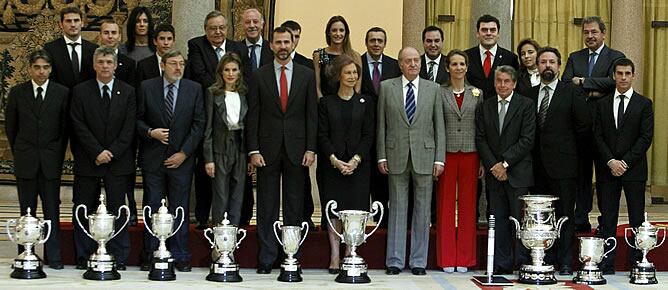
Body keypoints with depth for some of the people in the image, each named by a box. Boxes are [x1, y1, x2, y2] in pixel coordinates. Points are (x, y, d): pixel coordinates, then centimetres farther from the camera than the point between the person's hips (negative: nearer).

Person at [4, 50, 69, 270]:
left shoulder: (62, 93, 1)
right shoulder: (17, 93, 3)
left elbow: (65, 128, 5)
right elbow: (10, 127, 10)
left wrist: (58, 156, 4)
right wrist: (19, 153, 10)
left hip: (51, 161, -1)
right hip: (25, 161, 1)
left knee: (52, 210, 0)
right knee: (27, 211, 6)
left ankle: (54, 257, 4)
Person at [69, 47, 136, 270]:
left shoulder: (128, 92, 6)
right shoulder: (80, 91, 5)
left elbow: (129, 128, 0)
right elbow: (79, 126, -2)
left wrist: (111, 152, -10)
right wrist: (97, 152, -12)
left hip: (118, 160, 0)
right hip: (87, 160, 0)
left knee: (117, 209, 1)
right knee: (84, 210, 3)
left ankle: (119, 258, 5)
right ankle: (84, 257, 10)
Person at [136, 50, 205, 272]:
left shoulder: (194, 89, 4)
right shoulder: (147, 87, 3)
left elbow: (199, 123, 1)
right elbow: (138, 119, 6)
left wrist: (184, 153, -6)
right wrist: (150, 132, -14)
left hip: (181, 158, 0)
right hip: (153, 158, 0)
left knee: (180, 209, 2)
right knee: (152, 208, 3)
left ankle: (180, 257, 8)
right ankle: (150, 256, 10)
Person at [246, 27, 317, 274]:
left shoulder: (306, 75, 6)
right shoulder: (259, 76, 5)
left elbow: (312, 114, 4)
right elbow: (253, 115, 2)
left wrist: (310, 149, -3)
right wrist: (253, 150, -5)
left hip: (296, 149, 1)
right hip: (268, 149, 0)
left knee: (294, 205, 5)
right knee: (267, 206, 2)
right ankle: (266, 258, 8)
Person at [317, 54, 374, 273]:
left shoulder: (365, 103, 8)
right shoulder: (326, 103, 5)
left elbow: (368, 135, 3)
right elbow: (322, 135, 0)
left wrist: (355, 160, -10)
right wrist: (335, 160, -12)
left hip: (357, 165, 1)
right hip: (331, 164, 0)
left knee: (355, 210, -3)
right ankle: (334, 257, 3)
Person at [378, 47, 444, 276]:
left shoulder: (433, 89, 7)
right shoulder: (387, 87, 5)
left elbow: (439, 126, 5)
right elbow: (381, 125, 5)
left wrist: (439, 158, -1)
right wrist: (381, 156, -1)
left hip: (424, 156, 1)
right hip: (396, 156, -1)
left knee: (423, 210, 4)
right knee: (397, 208, 4)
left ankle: (419, 261, 12)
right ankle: (395, 261, 11)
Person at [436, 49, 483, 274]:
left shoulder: (477, 93, 8)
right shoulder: (439, 93, 3)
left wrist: (483, 161, 3)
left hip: (469, 154, 2)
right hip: (447, 153, -1)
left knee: (467, 206, 4)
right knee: (446, 205, 1)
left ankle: (464, 259, 11)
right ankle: (446, 259, 8)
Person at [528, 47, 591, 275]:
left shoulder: (571, 92, 0)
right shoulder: (530, 94, 11)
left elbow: (584, 124, -3)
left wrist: (566, 144, 3)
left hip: (562, 164, -4)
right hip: (538, 166, 4)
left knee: (564, 216, 0)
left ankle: (565, 263, 5)